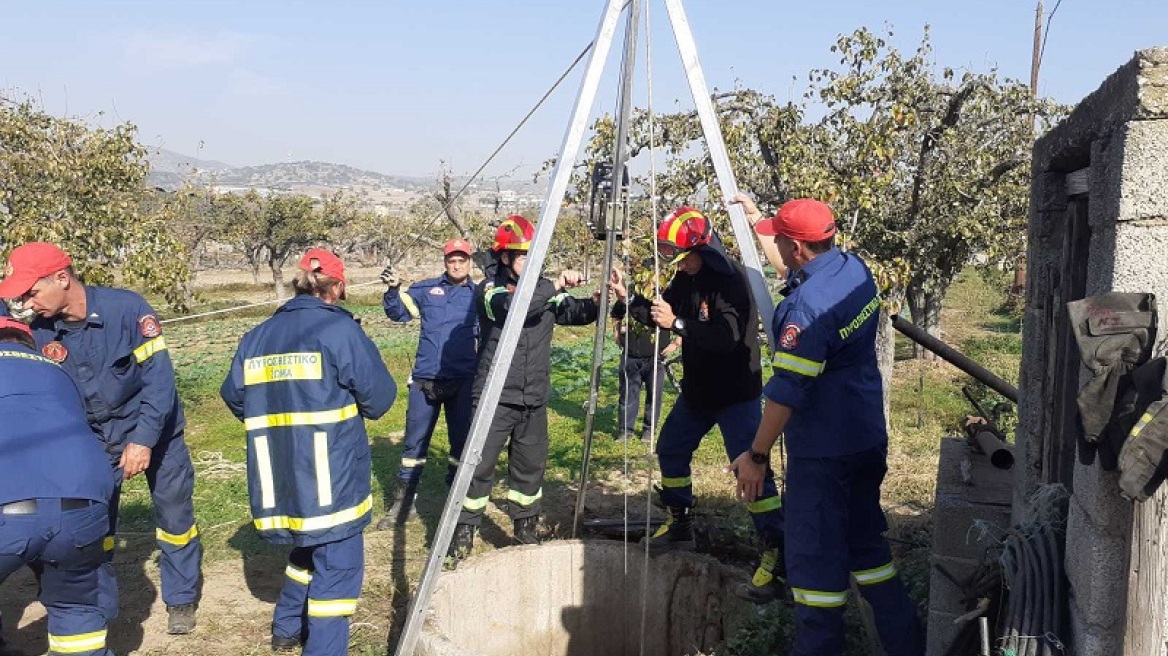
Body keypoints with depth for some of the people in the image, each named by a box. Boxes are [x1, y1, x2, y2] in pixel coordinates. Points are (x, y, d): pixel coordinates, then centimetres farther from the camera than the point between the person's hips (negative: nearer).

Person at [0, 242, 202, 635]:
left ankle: (181, 600, 24)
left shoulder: (127, 308, -25)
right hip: (95, 438, 3)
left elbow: (159, 377, -23)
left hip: (153, 430, -3)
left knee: (173, 513, 7)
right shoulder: (41, 333, -12)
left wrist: (144, 439, -27)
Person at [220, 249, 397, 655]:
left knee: (308, 547, 27)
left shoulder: (257, 337, 10)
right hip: (329, 477, -7)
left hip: (277, 478, 7)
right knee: (337, 562, 2)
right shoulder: (339, 329, -8)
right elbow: (379, 396, -9)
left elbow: (233, 395, 20)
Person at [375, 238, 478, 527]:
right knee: (415, 441, 7)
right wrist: (393, 290, -11)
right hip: (425, 378, 1)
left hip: (463, 381, -1)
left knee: (461, 440, 8)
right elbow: (398, 313, 7)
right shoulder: (426, 289, 6)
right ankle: (403, 500, 17)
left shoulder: (479, 295, 3)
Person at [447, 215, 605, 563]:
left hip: (534, 399, 5)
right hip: (495, 398, -5)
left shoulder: (543, 288, 9)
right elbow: (512, 307, -28)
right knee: (480, 465, -2)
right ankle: (464, 532, 11)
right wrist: (555, 286, -29)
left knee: (530, 466, 13)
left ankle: (526, 528, 29)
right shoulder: (489, 289, -7)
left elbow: (576, 313, 5)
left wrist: (597, 300, -15)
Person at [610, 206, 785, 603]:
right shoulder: (687, 277, 5)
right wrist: (629, 301, -1)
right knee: (671, 450, 19)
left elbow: (727, 337, -30)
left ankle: (776, 553, -8)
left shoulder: (730, 278, -21)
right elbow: (662, 314, 14)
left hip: (736, 393, -9)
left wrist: (677, 323, -32)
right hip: (697, 389, 9)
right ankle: (679, 525, 37)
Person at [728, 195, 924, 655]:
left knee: (815, 558, 3)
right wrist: (756, 218, 33)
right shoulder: (853, 268, 3)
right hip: (868, 439, 10)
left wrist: (756, 454, -14)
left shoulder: (809, 303, -24)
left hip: (823, 450, -9)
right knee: (865, 541, 21)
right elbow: (797, 267, 25)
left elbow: (787, 391, -23)